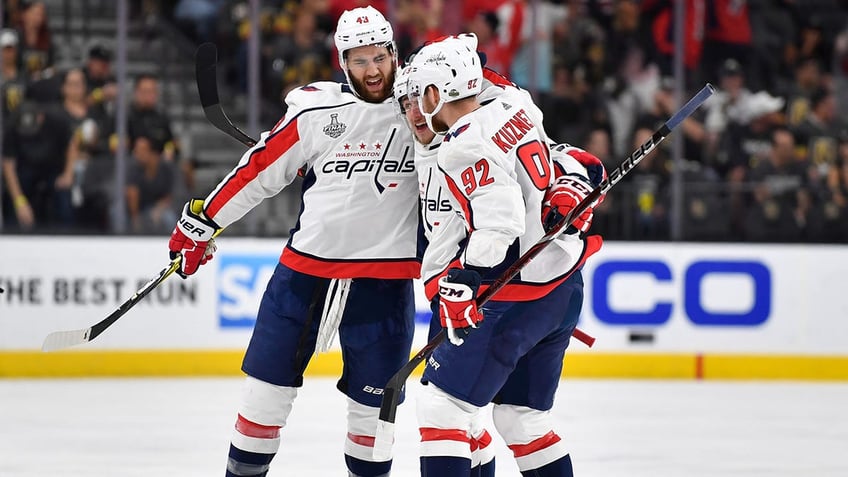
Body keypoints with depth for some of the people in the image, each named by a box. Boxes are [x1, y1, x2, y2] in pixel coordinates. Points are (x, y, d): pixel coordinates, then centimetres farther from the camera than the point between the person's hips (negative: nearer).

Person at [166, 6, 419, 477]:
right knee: (269, 381, 5)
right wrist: (201, 221, 7)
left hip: (385, 279, -1)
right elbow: (258, 169, 3)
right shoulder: (316, 110, -3)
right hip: (306, 266, 1)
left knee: (373, 401, 5)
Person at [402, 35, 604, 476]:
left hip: (516, 301, -9)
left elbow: (500, 222, -27)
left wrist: (462, 283, -28)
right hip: (565, 290, 9)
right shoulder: (514, 108, 9)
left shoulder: (466, 147, -17)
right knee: (522, 418, 19)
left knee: (442, 407, -6)